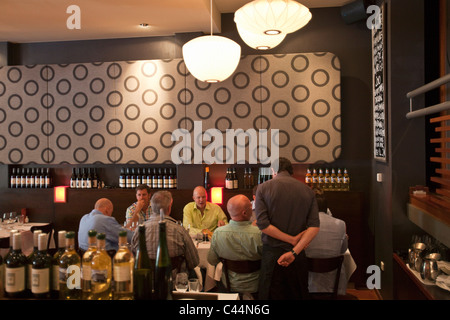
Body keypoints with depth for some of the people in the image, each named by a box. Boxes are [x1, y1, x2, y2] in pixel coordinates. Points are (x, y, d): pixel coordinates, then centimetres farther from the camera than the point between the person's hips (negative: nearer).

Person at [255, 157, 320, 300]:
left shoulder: (263, 188, -4)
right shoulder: (307, 190, 3)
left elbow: (263, 224, -14)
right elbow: (314, 226, -8)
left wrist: (293, 239, -9)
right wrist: (294, 252, -15)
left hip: (272, 254, -3)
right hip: (298, 257, 3)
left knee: (271, 294, 9)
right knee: (299, 294, 18)